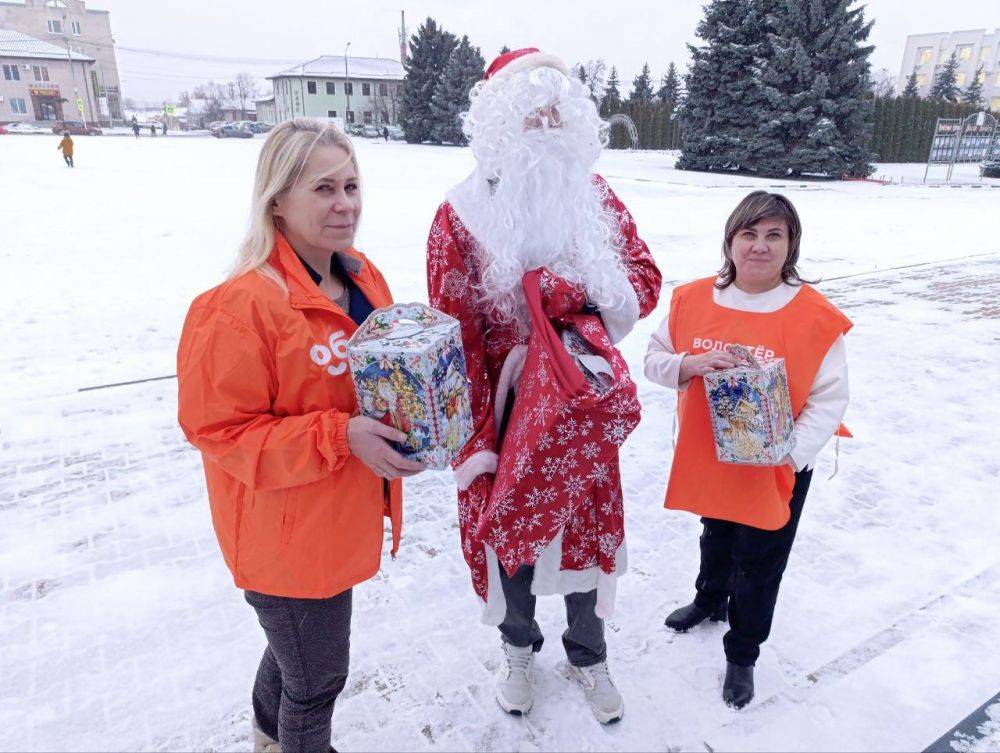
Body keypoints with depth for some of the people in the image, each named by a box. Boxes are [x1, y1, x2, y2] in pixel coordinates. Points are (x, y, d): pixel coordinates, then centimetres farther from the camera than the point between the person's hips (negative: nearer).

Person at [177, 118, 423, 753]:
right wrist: (341, 437, -30)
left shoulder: (365, 279, 0)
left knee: (297, 647, 31)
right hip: (288, 537, -8)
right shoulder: (243, 306, -25)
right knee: (319, 679, 12)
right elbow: (218, 429, -22)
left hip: (343, 519, 8)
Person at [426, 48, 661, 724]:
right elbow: (454, 334, -12)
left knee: (589, 531, 16)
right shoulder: (463, 215, -10)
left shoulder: (596, 197, 0)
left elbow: (646, 281, 2)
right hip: (506, 409, -2)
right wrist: (474, 435, -15)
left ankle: (588, 654, 44)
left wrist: (584, 292, -19)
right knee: (509, 532, 15)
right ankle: (519, 646, 45)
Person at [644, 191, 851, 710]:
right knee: (716, 538, 28)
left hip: (776, 471, -3)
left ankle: (742, 654, 38)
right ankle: (710, 600, 57)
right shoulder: (692, 299, -9)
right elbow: (654, 360, -2)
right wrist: (690, 365, -23)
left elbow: (830, 399, -14)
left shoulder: (815, 316, -17)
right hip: (705, 459, 3)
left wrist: (793, 448, -27)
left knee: (758, 564, 13)